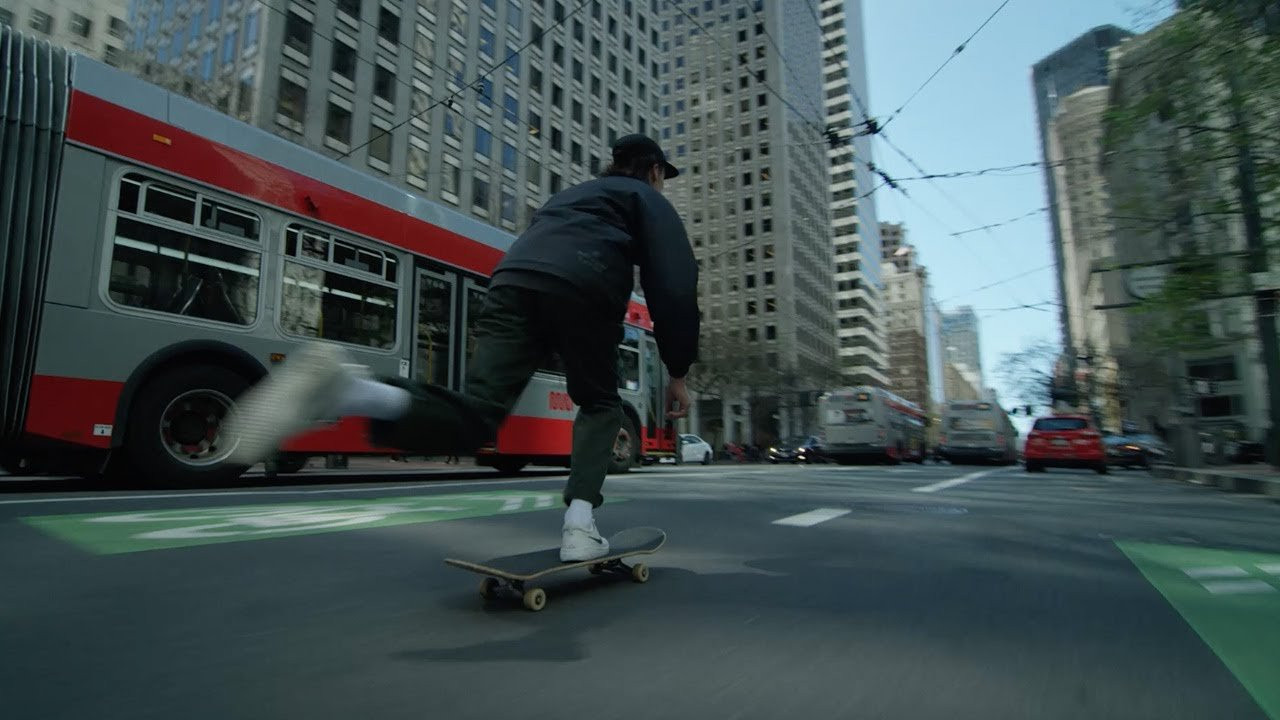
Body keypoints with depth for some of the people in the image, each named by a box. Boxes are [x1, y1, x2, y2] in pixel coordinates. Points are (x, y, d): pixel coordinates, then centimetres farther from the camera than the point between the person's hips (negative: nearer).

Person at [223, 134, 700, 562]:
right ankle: (579, 527, 2)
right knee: (601, 405, 18)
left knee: (473, 420, -7)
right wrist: (678, 372, 14)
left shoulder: (568, 195, 44)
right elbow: (674, 285, 10)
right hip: (584, 291, -4)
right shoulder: (650, 199, 25)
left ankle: (349, 392, -33)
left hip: (512, 282, 4)